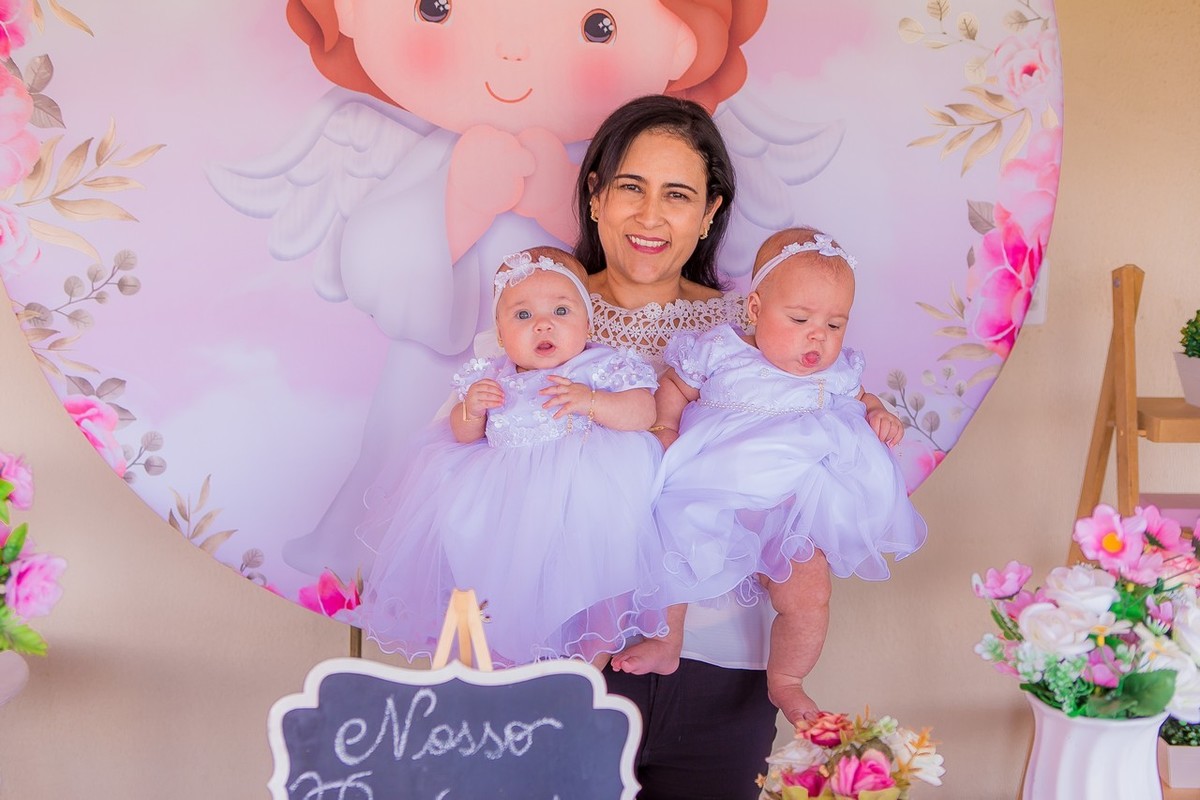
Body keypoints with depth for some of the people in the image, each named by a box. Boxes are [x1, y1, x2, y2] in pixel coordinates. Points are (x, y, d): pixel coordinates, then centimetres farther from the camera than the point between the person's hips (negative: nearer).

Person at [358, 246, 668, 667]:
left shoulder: (602, 367, -3)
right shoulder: (492, 378, 6)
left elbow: (644, 411, -10)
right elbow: (464, 434, 14)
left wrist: (591, 401, -23)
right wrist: (471, 410, -8)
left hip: (587, 484, -4)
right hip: (504, 488, 4)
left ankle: (597, 651, -1)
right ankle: (505, 650, 14)